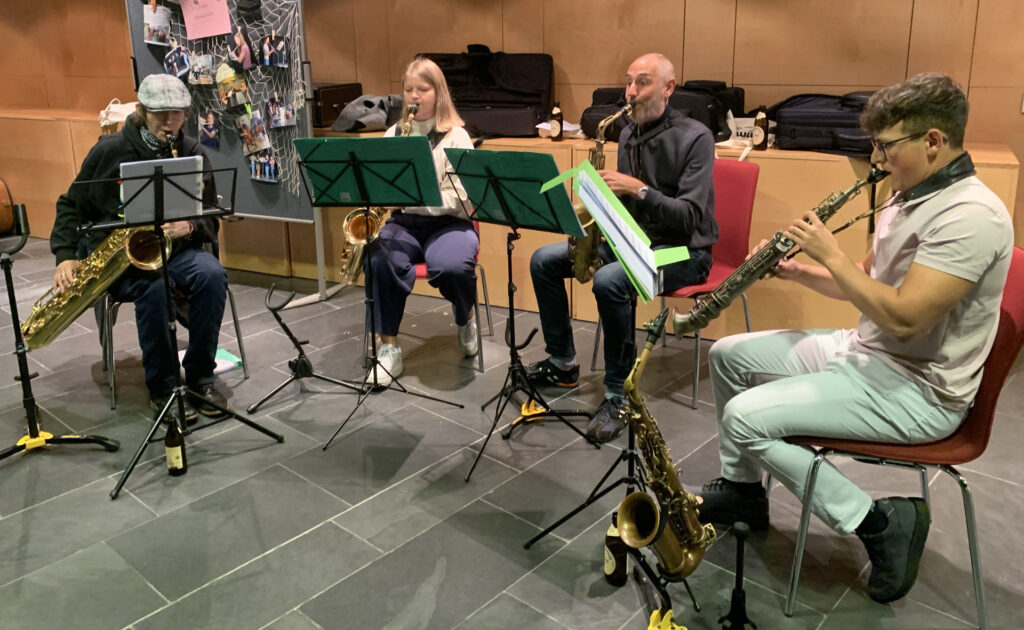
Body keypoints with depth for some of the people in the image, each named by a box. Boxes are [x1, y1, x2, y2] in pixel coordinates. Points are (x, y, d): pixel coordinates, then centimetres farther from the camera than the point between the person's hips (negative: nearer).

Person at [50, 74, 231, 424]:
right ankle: (162, 389, -19)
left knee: (212, 274, -30)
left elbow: (210, 221, 4)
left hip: (170, 249, 2)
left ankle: (200, 377, -16)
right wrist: (66, 256, -7)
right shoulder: (109, 151, -3)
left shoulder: (193, 154, 3)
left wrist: (189, 227, -19)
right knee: (153, 286, -36)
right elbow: (71, 205, 5)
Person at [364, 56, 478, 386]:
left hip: (448, 222, -3)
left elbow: (459, 196, -11)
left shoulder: (456, 136, -2)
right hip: (403, 221, 3)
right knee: (378, 260, -30)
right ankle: (388, 348, -17)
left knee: (451, 267, -34)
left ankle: (466, 319, 2)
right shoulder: (393, 134, 12)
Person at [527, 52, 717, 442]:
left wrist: (639, 189, -29)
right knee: (544, 260, -3)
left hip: (682, 250, -8)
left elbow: (691, 216, -21)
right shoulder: (628, 136, 10)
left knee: (609, 281, -37)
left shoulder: (695, 138, -13)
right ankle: (563, 363, 9)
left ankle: (619, 395, -23)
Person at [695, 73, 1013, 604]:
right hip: (864, 351, 10)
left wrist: (831, 254, -20)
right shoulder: (910, 196, 9)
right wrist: (799, 271, 0)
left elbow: (903, 317, -30)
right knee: (728, 355, 9)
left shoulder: (971, 216, -23)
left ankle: (880, 523, -7)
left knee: (745, 419, -21)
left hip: (917, 391, -10)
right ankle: (740, 489, 22)